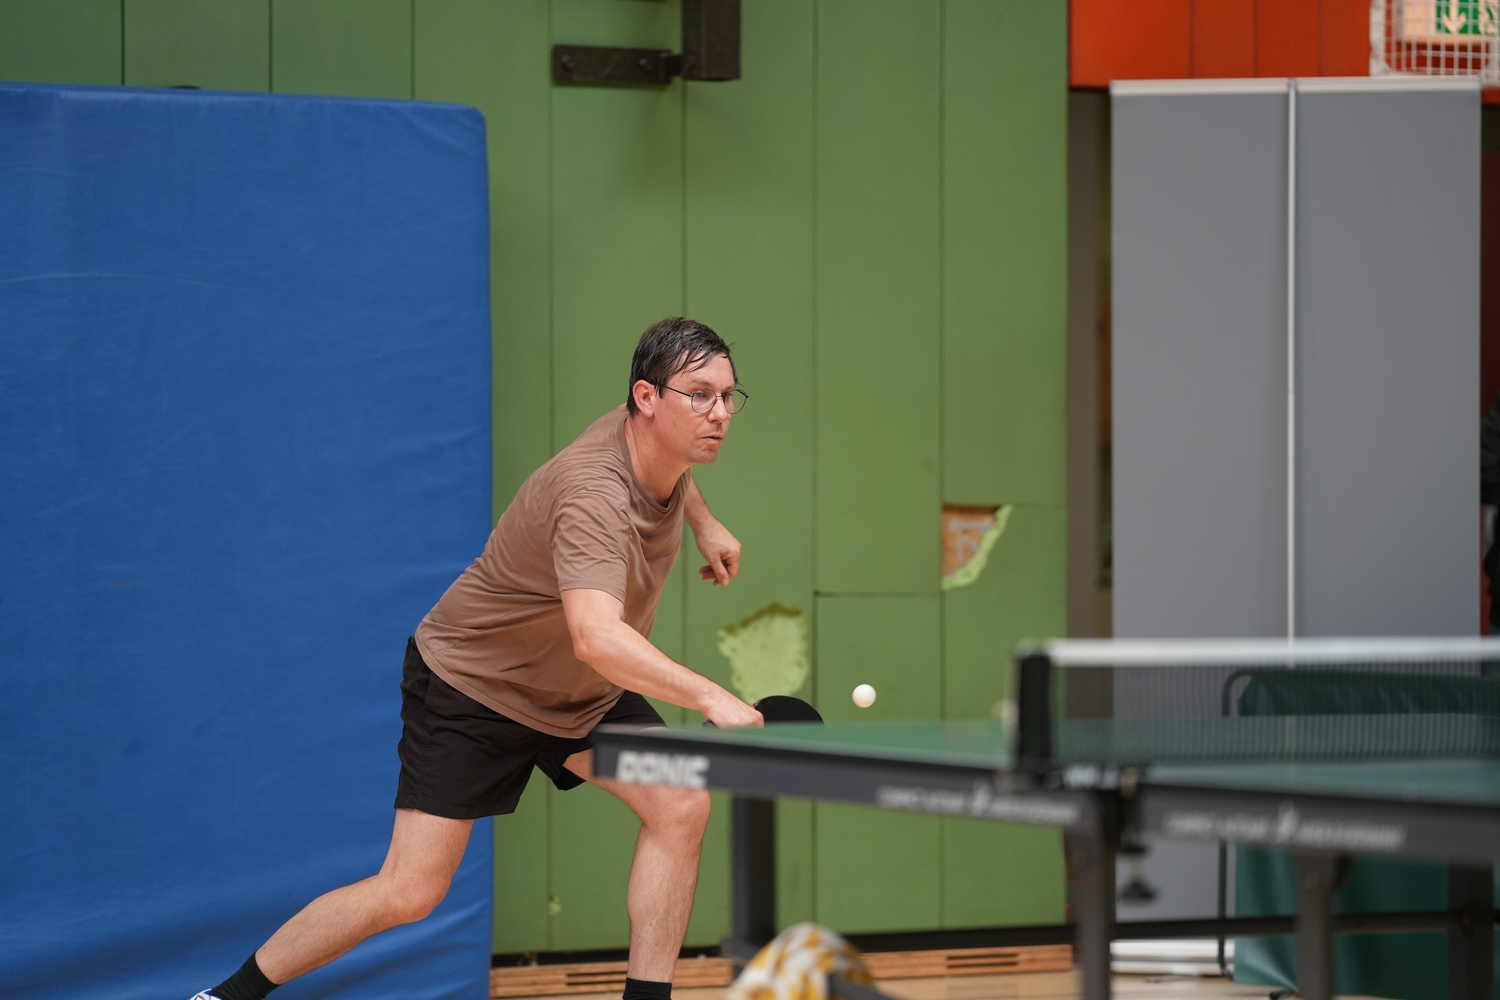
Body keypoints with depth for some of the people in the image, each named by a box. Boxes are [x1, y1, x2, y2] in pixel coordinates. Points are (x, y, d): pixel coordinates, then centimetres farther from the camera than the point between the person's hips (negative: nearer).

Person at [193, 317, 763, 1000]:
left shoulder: (659, 437, -10)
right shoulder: (595, 494, -37)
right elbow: (596, 637, -54)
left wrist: (704, 522, 17)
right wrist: (707, 697, -60)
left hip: (583, 691, 8)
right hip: (472, 681, -8)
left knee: (681, 807, -13)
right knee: (410, 893, -9)